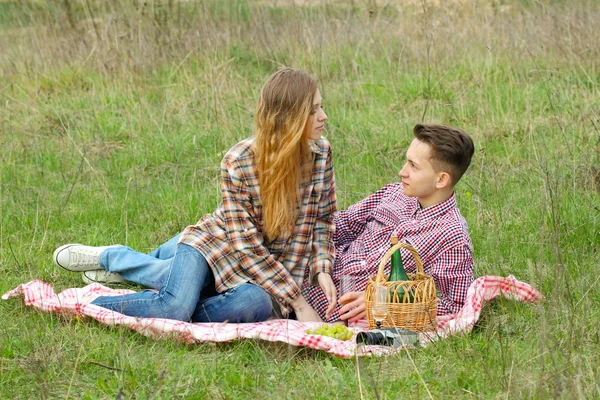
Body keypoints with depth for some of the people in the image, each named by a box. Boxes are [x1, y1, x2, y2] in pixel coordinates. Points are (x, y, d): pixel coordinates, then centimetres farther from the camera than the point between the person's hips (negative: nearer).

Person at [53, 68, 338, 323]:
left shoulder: (321, 153, -7)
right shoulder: (238, 162, -19)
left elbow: (323, 218, 6)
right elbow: (246, 245, -19)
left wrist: (321, 270, -13)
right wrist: (297, 301, -23)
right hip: (210, 243, -4)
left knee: (256, 304, -31)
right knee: (175, 305, -31)